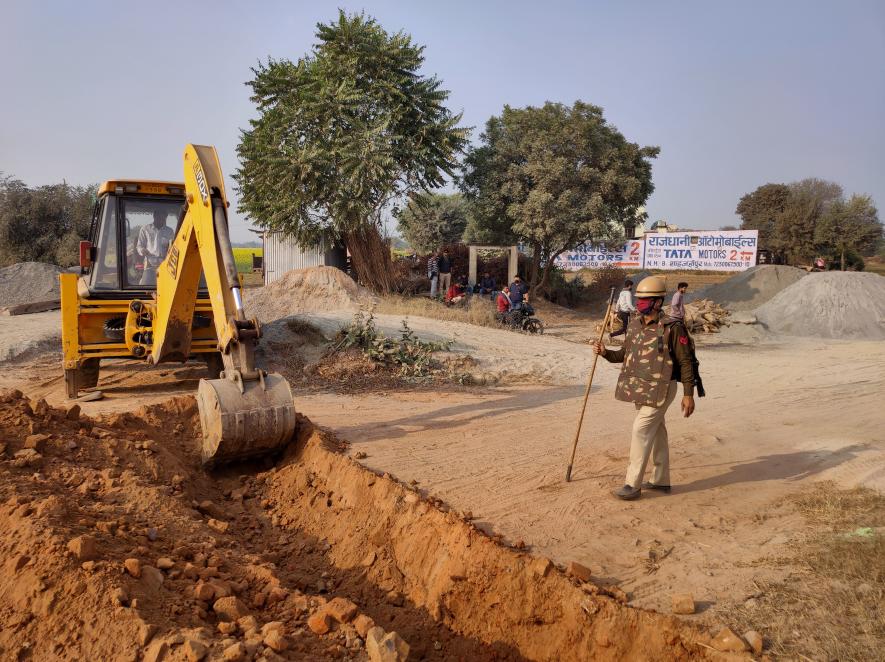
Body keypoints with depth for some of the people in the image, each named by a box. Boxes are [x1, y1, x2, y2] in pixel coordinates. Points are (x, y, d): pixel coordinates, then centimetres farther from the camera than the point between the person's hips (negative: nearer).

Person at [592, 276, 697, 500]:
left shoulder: (672, 327, -15)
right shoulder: (635, 324, 5)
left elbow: (686, 361, -12)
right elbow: (625, 354, 15)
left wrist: (688, 394, -13)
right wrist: (605, 353, -4)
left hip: (660, 389, -7)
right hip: (639, 389, 7)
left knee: (641, 431, -10)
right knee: (656, 432, 16)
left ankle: (633, 484, -3)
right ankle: (661, 480, 28)